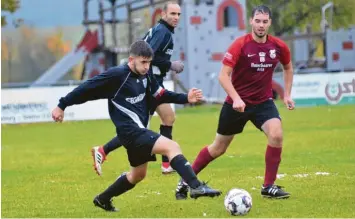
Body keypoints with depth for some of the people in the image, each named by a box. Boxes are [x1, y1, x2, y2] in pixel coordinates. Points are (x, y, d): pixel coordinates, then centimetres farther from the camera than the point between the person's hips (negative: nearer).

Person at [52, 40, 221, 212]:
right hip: (130, 131, -9)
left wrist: (186, 98, 0)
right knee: (172, 147, -24)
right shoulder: (116, 75, -17)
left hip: (140, 131, 9)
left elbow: (161, 95, 14)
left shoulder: (145, 76, 4)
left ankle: (103, 199, 39)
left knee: (138, 174, 24)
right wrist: (62, 106, -10)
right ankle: (196, 187, -33)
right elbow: (87, 89, -13)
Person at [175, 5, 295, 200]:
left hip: (263, 101, 3)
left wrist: (287, 94, 9)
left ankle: (269, 187, -11)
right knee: (219, 148, 8)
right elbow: (223, 75, -20)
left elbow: (288, 68, 17)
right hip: (237, 102, -3)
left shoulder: (279, 46, -5)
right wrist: (236, 98, -31)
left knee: (276, 135, -24)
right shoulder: (240, 45, -17)